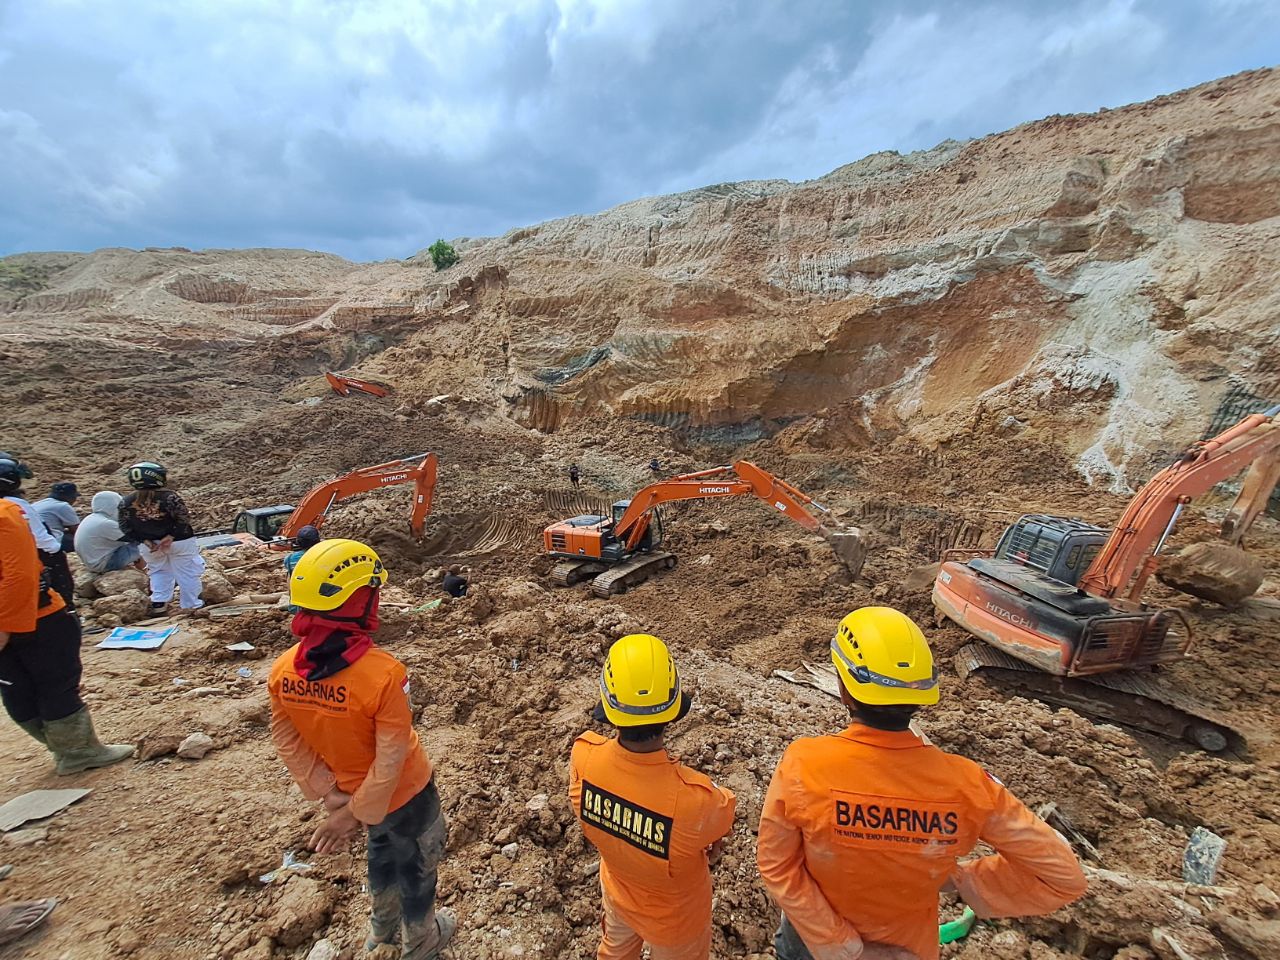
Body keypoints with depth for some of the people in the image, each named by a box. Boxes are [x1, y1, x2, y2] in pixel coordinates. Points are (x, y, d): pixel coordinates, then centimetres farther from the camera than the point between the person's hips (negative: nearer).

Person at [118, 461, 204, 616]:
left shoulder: (127, 502, -7)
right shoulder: (169, 497, -21)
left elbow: (125, 527, -4)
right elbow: (183, 519, -24)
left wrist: (145, 541, -4)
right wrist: (171, 536, -15)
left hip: (149, 544, 4)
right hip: (180, 542, -4)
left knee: (159, 572, 26)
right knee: (186, 572, 10)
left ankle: (158, 602, 24)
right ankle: (190, 603, 17)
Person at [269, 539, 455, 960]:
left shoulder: (282, 671, -19)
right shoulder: (382, 673, -37)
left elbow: (286, 740, -7)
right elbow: (392, 758, -29)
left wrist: (327, 793, 0)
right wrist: (357, 812, -13)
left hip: (350, 788, 5)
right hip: (404, 794, -5)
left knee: (382, 850, 34)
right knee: (416, 863, 24)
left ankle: (384, 926, 61)